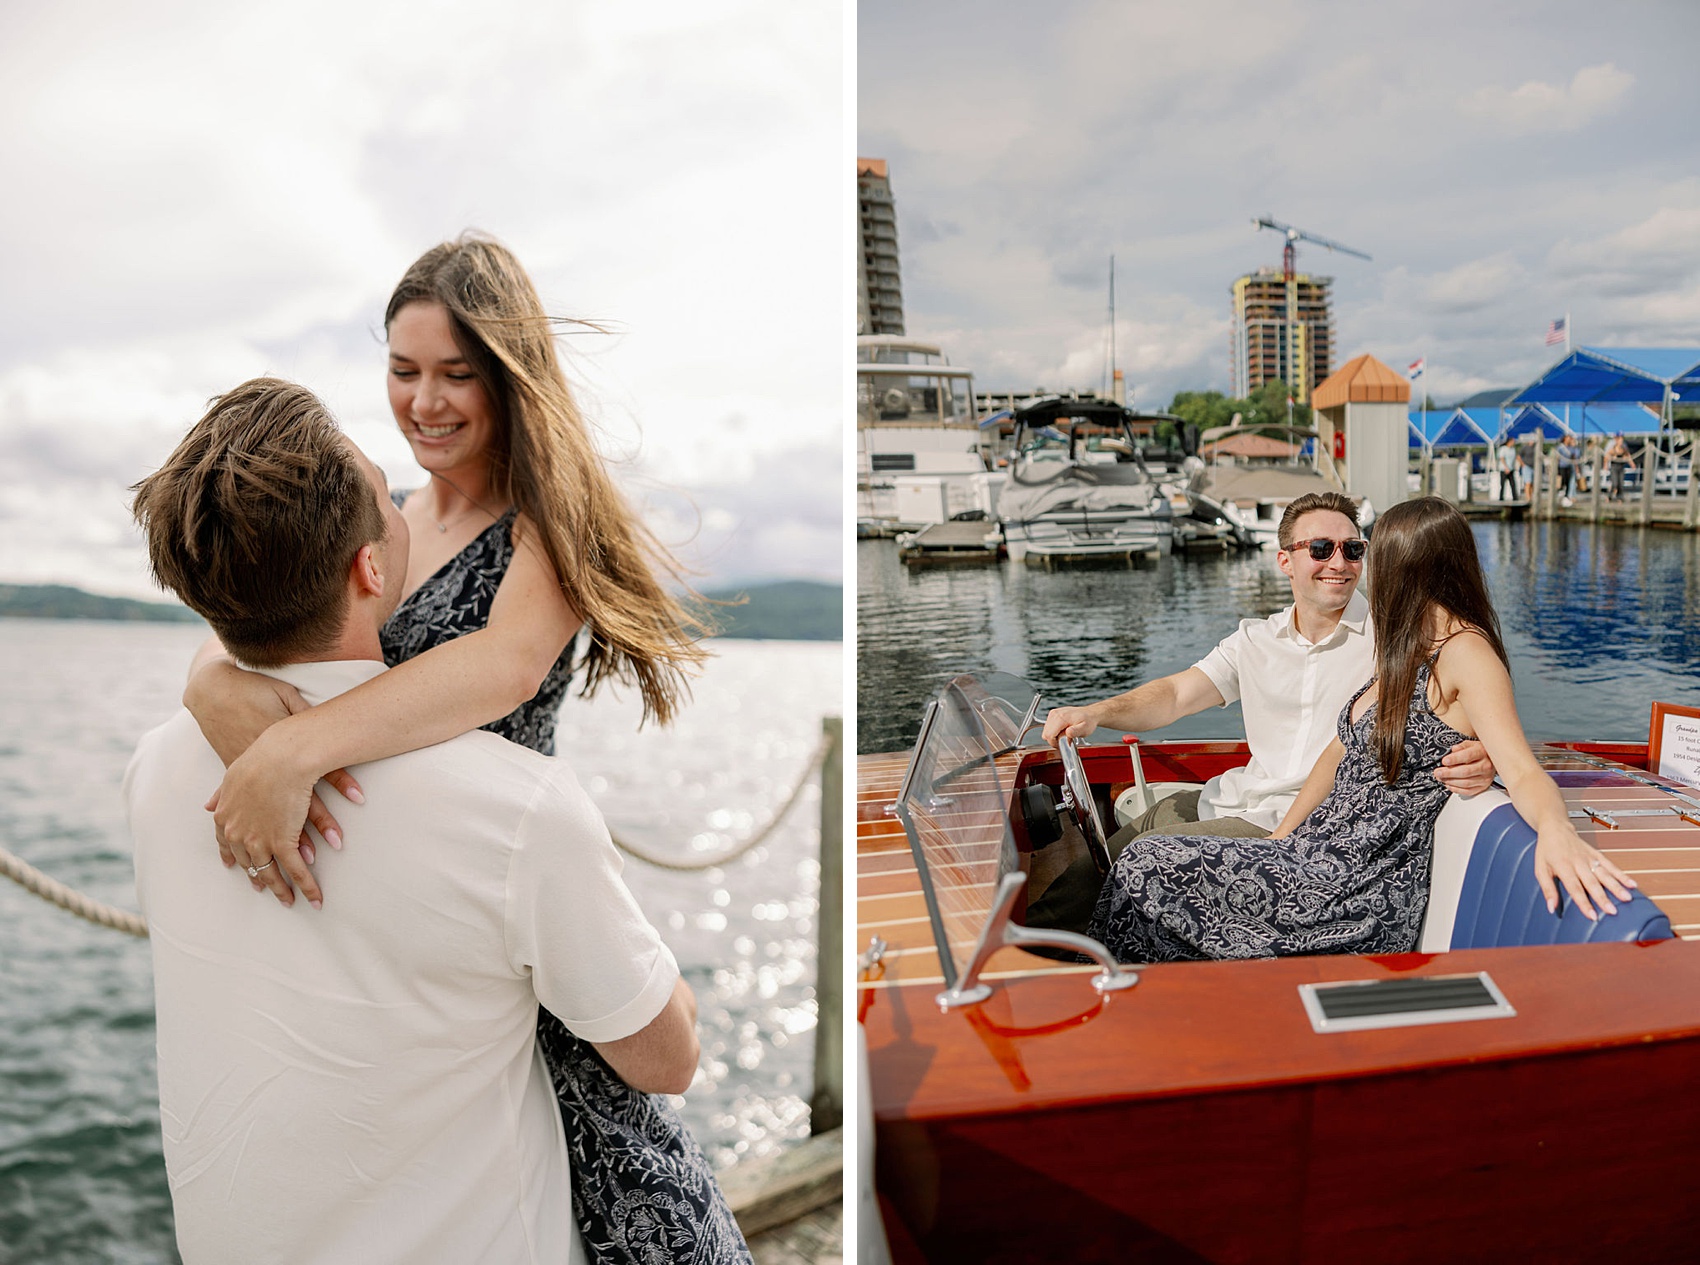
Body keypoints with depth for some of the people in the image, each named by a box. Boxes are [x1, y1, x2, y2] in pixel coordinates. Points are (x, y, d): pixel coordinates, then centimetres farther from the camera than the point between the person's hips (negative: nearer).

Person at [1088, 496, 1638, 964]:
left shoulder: (1466, 653, -14)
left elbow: (1523, 772, -27)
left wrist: (1555, 830, -49)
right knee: (1149, 857, -1)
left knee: (1145, 867, -15)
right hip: (1314, 854, 9)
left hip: (1361, 899, -9)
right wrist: (1279, 839, 10)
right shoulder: (1408, 652, 16)